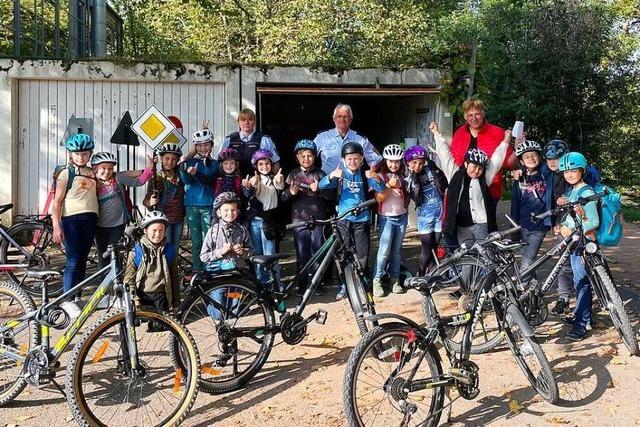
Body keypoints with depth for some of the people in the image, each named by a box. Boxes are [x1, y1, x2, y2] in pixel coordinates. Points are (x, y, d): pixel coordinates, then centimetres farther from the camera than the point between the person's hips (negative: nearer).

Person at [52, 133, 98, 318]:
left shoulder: (92, 173, 12)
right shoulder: (66, 173, -2)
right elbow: (57, 201, -5)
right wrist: (56, 226, -12)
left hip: (90, 219, 5)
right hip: (71, 219, -5)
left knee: (82, 260, 10)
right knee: (73, 260, -8)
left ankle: (76, 297, 21)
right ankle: (67, 300, -1)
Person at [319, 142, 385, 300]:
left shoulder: (365, 175, 4)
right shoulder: (340, 175, 2)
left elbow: (381, 189, -8)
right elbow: (322, 185, -12)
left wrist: (375, 178, -29)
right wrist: (331, 176, -33)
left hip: (362, 219, 0)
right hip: (343, 219, 0)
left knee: (362, 254, 4)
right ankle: (345, 285, 14)